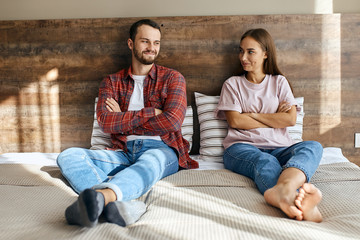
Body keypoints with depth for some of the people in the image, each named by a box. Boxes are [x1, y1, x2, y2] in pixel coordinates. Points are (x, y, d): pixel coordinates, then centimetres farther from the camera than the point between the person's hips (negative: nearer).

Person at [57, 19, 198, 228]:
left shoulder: (172, 78, 11)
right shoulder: (112, 82, 16)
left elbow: (172, 121, -7)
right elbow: (105, 122, -3)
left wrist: (123, 119, 0)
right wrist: (151, 112, -7)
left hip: (161, 149, -2)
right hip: (124, 153, 3)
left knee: (151, 161, -39)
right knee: (68, 156, -22)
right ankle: (119, 204, -46)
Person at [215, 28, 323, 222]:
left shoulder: (279, 82, 21)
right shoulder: (232, 84, 17)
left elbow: (290, 119, 6)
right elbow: (235, 121, 0)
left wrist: (253, 114, 1)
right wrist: (275, 119, 3)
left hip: (278, 147, 2)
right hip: (242, 147, -2)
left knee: (313, 146, -30)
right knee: (265, 162, -37)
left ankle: (282, 188, -63)